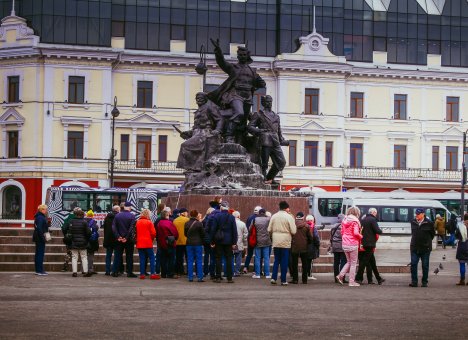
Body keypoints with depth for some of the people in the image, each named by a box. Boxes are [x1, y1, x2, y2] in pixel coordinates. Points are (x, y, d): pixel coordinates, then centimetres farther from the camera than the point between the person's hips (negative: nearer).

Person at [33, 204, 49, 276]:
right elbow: (39, 228, -23)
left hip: (37, 238, 11)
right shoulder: (40, 217, -16)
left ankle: (37, 270, 20)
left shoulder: (40, 217, 15)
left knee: (38, 254, 14)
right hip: (40, 238, -11)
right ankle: (40, 271, -7)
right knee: (40, 253, -8)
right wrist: (43, 238, -22)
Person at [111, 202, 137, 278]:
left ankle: (115, 271, 8)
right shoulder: (131, 216, -9)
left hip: (119, 240, 3)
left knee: (117, 255, 9)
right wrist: (127, 238, -13)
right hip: (128, 240, -3)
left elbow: (113, 227, -3)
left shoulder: (117, 215, 3)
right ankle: (129, 272, 3)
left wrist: (118, 236, -5)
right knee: (129, 256, 4)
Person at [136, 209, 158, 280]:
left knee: (142, 259, 7)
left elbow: (136, 232, 7)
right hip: (148, 243, -4)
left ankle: (142, 274, 5)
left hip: (139, 244, 4)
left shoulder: (138, 222, 6)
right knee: (151, 258, 1)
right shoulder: (149, 222, -7)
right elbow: (153, 233, -9)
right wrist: (152, 239, 9)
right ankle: (152, 273, -6)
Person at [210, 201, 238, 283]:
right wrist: (234, 242, 3)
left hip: (219, 241, -1)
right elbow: (234, 231, -1)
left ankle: (218, 277, 4)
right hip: (228, 241, 1)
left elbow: (213, 229, -5)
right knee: (229, 259, 5)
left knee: (219, 259, 4)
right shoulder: (232, 217, -1)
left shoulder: (216, 216, -5)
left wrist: (212, 241, 1)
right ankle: (229, 278, 3)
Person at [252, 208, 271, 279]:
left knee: (257, 258, 7)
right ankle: (267, 274, 7)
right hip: (266, 241, -1)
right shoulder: (268, 219, -6)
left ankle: (257, 274, 7)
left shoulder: (255, 219, -2)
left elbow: (250, 229, 5)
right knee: (266, 258, 6)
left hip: (258, 241, 1)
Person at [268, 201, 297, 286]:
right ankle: (283, 280, 6)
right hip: (285, 242, -3)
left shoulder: (274, 216, 2)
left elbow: (269, 230, 3)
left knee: (276, 260, 14)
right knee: (284, 262, 5)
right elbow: (293, 231, -10)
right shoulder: (289, 217, -9)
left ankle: (273, 278, 4)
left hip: (275, 241, 3)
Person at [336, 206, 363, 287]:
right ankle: (352, 282, 5)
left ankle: (340, 275, 6)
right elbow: (356, 233, -19)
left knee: (349, 262, 20)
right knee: (353, 263, 4)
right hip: (353, 244, -6)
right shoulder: (355, 221, -11)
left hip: (344, 244, 6)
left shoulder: (344, 221, 10)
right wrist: (361, 237, -2)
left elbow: (342, 232, 13)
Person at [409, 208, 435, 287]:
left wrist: (427, 241, 8)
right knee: (413, 264, -3)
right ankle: (414, 282, 1)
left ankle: (424, 282, 12)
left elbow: (432, 233, 5)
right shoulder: (413, 222, 5)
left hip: (425, 248, -3)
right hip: (414, 248, 3)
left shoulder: (429, 223, -6)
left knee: (425, 265, 4)